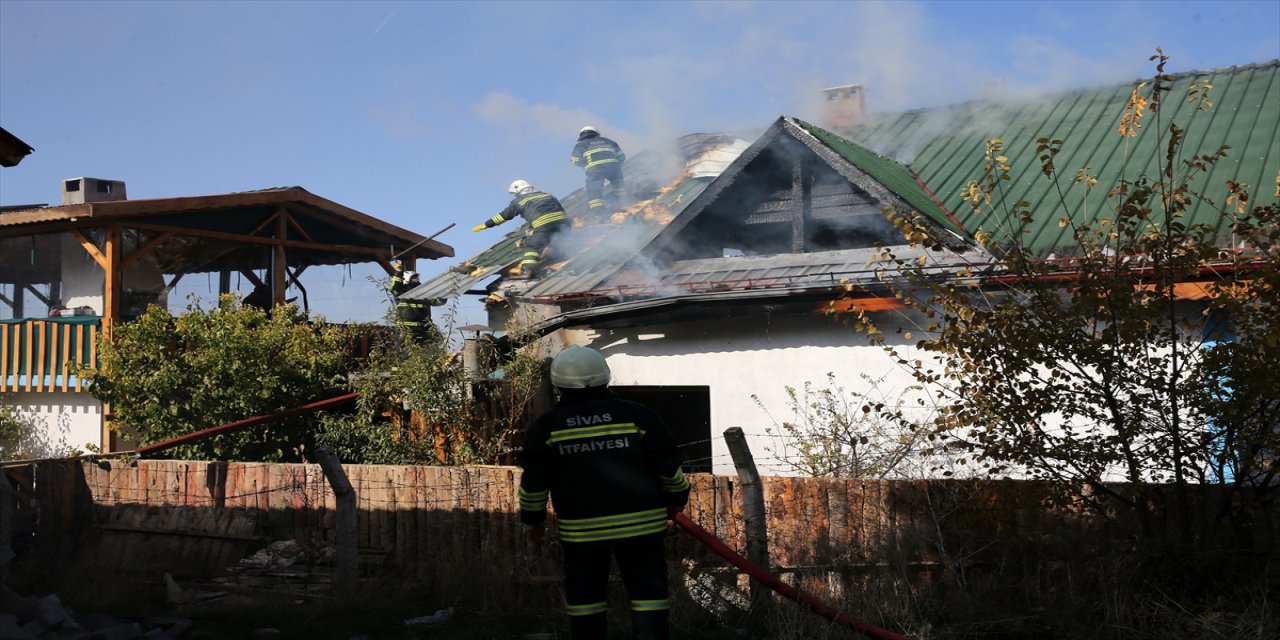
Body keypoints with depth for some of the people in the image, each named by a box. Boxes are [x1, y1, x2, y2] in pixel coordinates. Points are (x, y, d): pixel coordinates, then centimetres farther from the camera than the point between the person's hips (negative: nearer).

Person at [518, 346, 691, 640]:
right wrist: (676, 499, 17)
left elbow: (533, 483, 0)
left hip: (581, 530, 0)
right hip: (640, 524, 0)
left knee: (585, 597, 11)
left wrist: (533, 520, 16)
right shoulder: (636, 415, -4)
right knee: (648, 593, 6)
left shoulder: (546, 426, -3)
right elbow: (669, 468, -1)